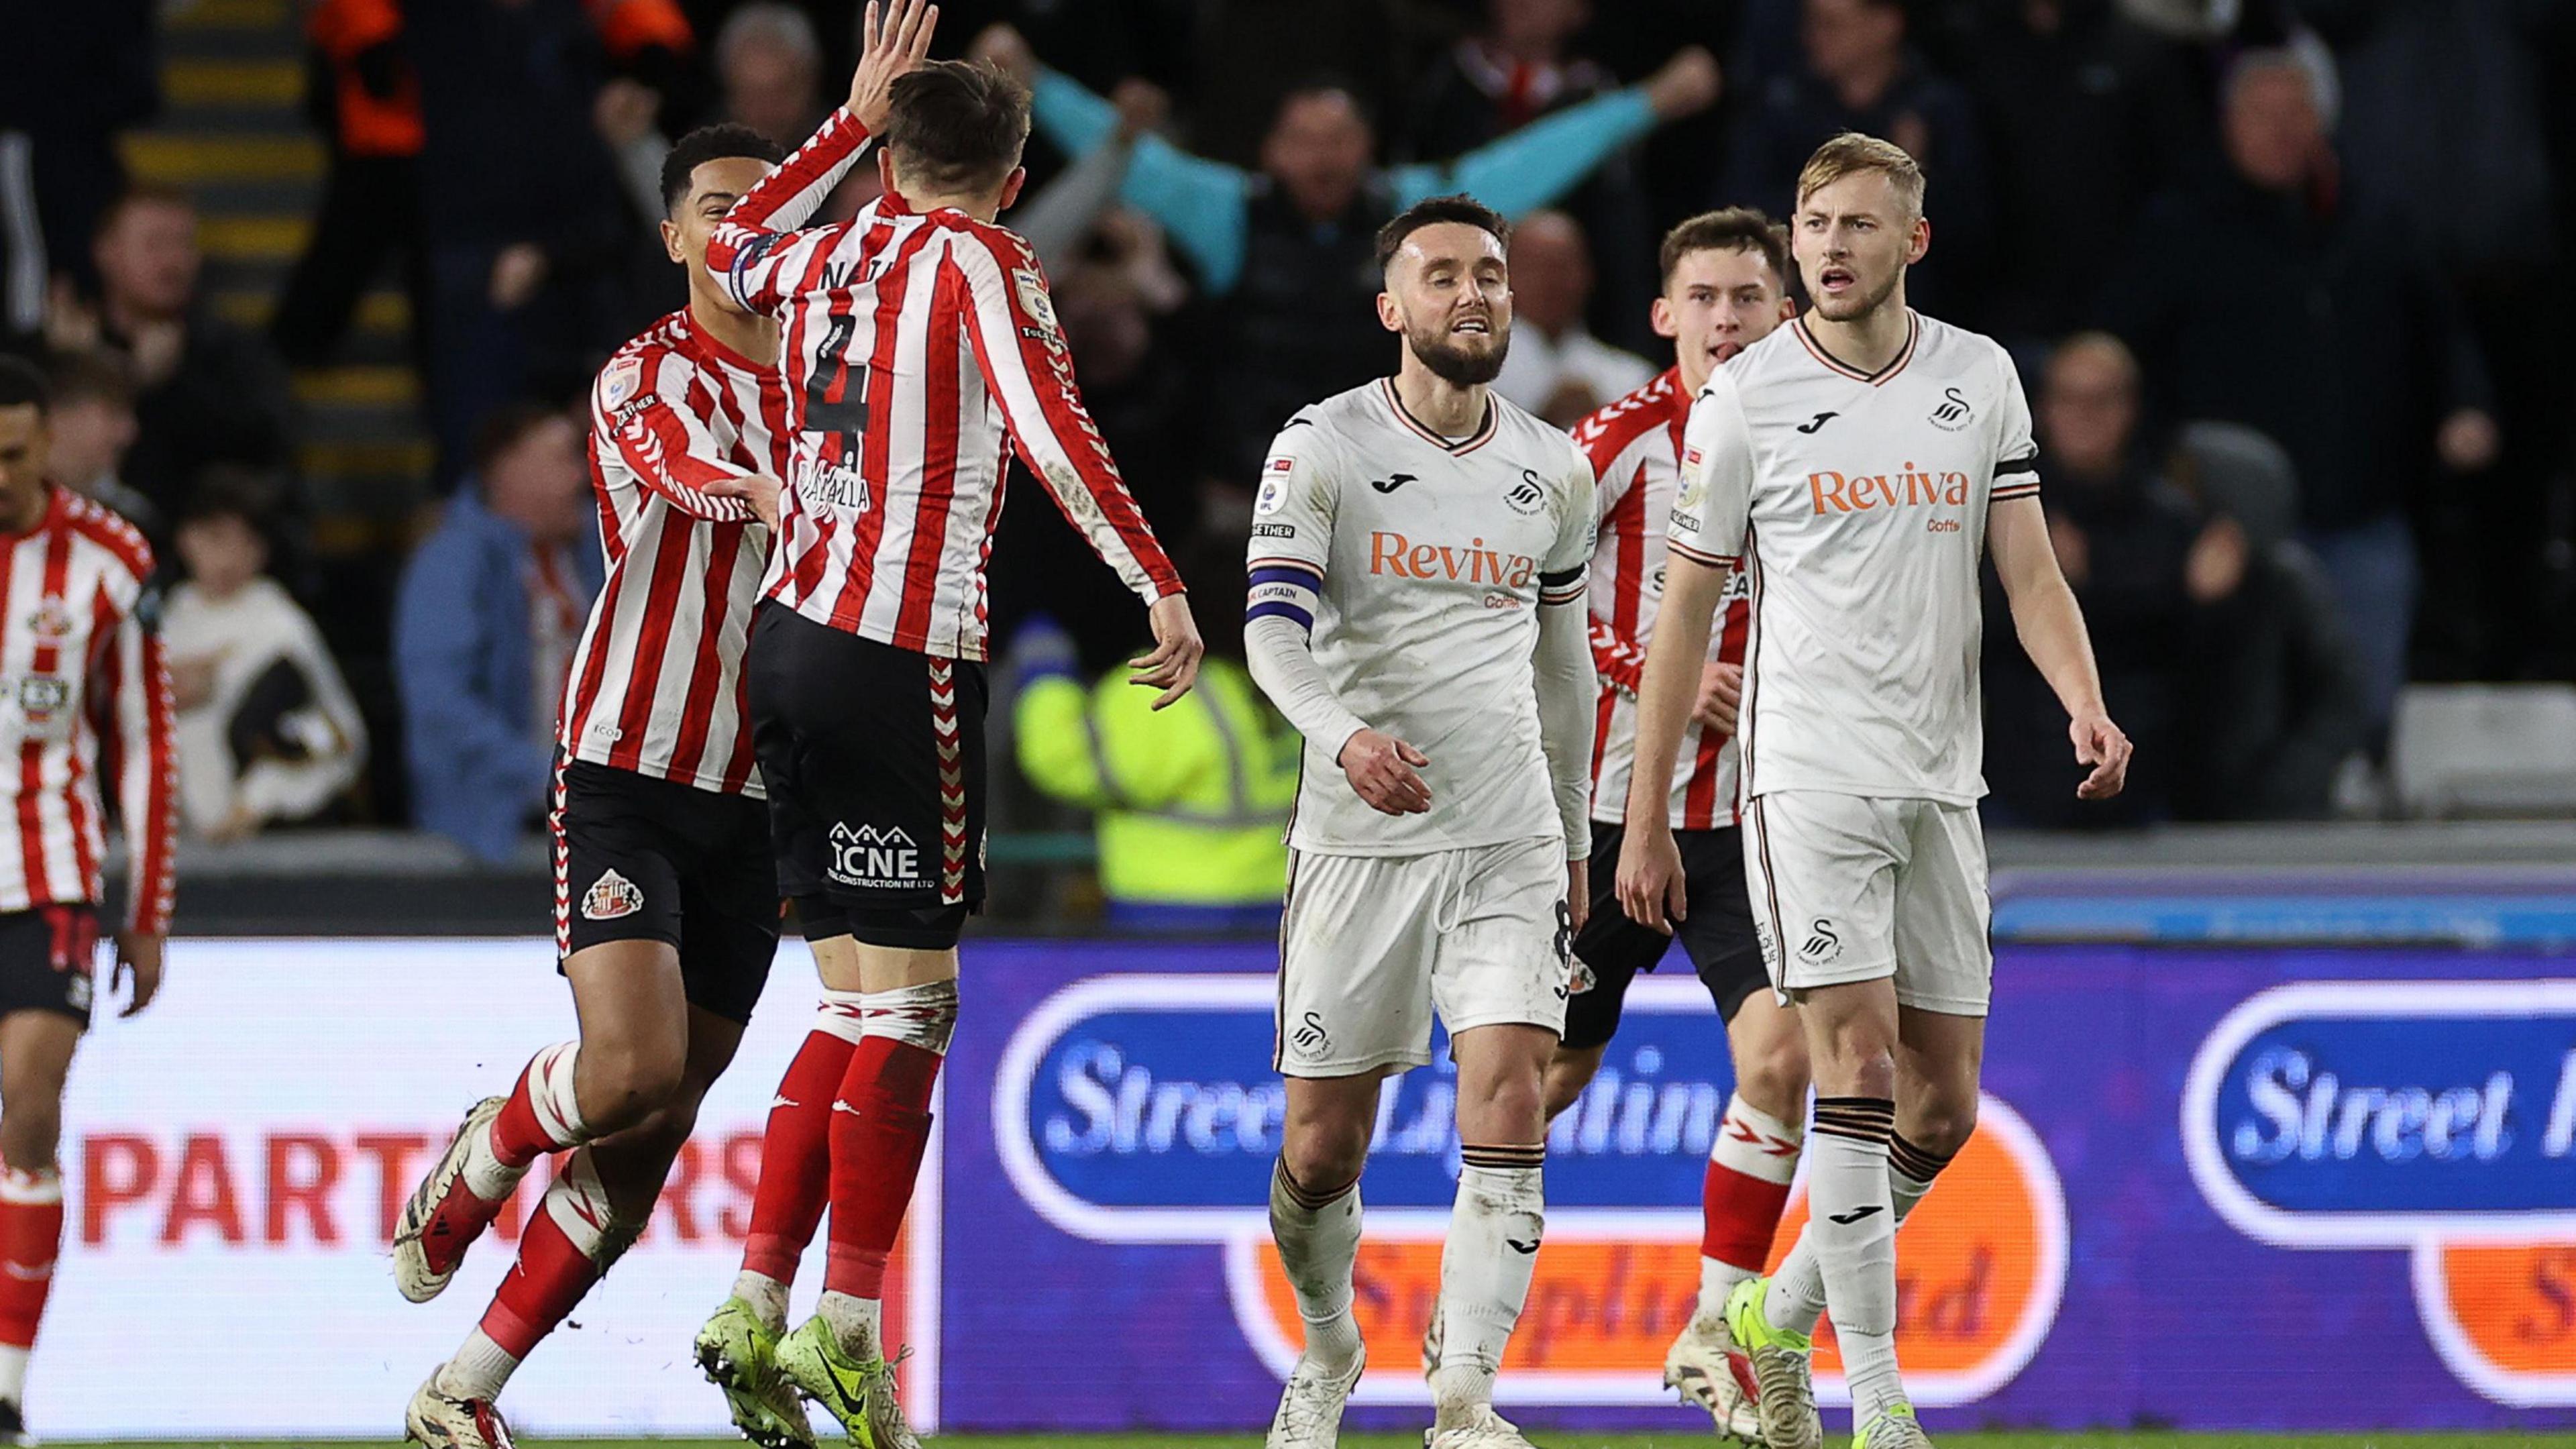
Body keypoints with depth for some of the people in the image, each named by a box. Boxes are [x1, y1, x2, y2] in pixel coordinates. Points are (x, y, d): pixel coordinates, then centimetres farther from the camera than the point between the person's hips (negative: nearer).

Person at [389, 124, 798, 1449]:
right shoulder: (649, 378, -8)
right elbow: (689, 471, -32)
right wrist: (782, 502, -54)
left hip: (752, 794, 6)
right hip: (628, 774, -6)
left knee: (652, 1133, 3)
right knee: (634, 1067, -22)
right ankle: (485, 1155, 12)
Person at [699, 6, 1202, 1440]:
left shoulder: (833, 256, 13)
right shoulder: (980, 263, -5)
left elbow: (735, 245, 37)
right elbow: (1053, 433, -18)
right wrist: (1165, 589, -17)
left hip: (794, 633, 7)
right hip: (904, 661, -7)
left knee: (859, 1000, 13)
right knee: (912, 998, -4)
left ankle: (760, 1297, 9)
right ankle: (849, 1326, -9)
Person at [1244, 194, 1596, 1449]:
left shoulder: (1553, 470, 10)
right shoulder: (1322, 448, -4)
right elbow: (1272, 631, -15)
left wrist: (1574, 837, 25)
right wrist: (1346, 735, -34)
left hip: (1511, 841, 2)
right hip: (1358, 833, -2)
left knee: (1507, 1104, -16)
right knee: (1322, 1149, 3)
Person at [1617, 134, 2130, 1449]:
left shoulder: (1979, 379, 7)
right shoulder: (1745, 399, -2)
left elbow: (2028, 574, 7)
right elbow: (1683, 613, 3)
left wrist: (2084, 701, -14)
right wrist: (1645, 825, 3)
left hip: (1941, 785, 4)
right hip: (1808, 780, -4)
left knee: (1941, 1108, 6)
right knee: (1860, 1066, -15)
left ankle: (1775, 1317, 27)